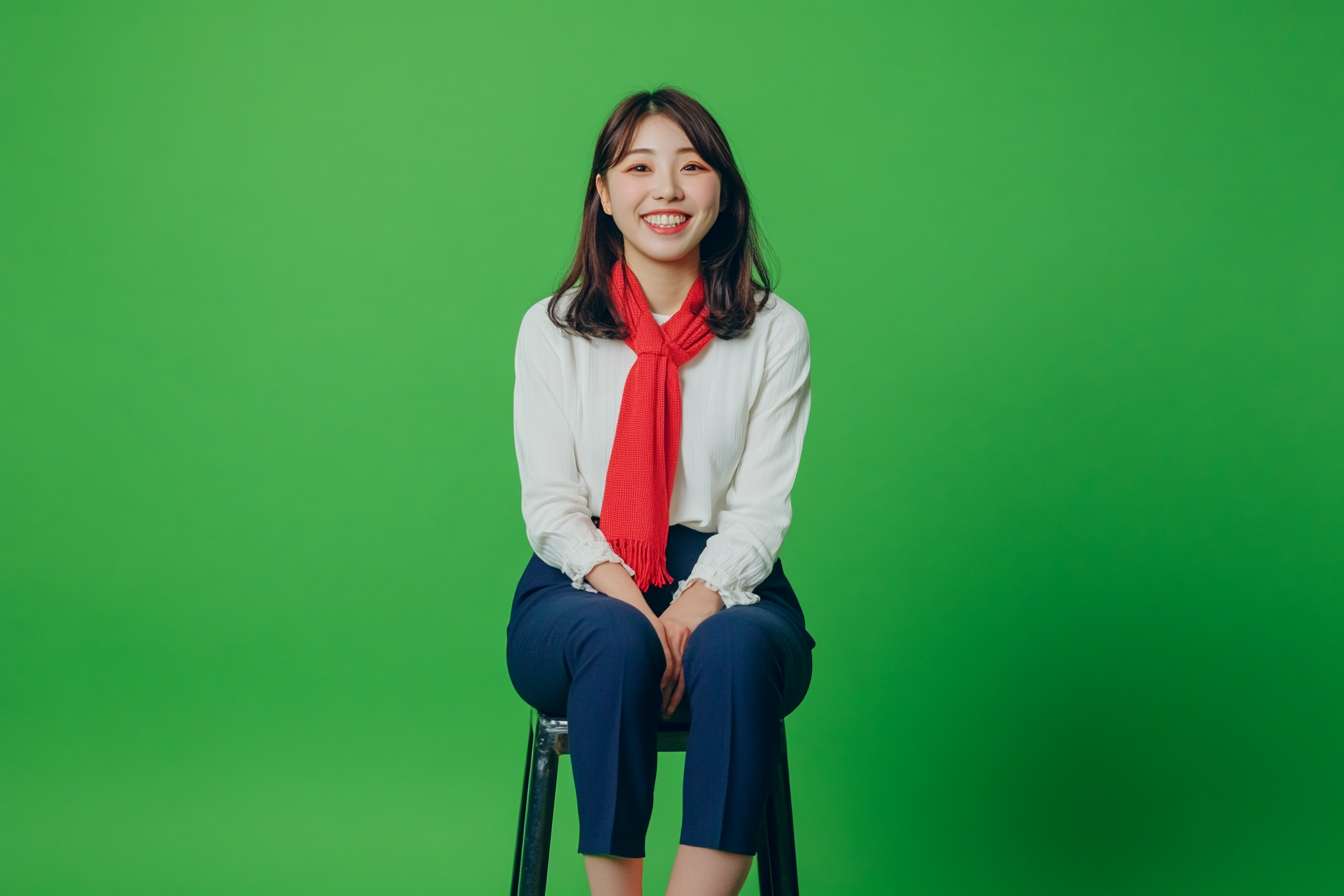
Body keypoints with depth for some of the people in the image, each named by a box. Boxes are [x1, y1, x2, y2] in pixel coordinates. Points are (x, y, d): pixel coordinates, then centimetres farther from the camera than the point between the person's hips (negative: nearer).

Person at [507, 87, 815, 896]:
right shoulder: (552, 330, 7)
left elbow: (762, 505, 0)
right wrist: (617, 586, -20)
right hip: (584, 584, 0)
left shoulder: (776, 332, 6)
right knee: (618, 640, -35)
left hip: (723, 581, 0)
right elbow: (551, 505, 1)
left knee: (736, 647, -35)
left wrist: (702, 597, -21)